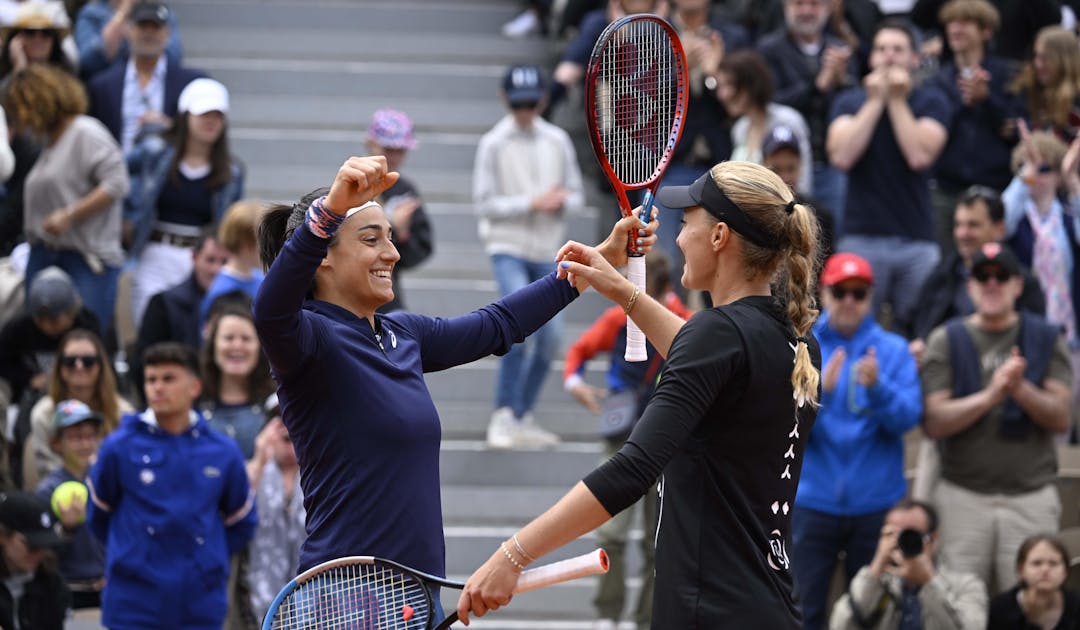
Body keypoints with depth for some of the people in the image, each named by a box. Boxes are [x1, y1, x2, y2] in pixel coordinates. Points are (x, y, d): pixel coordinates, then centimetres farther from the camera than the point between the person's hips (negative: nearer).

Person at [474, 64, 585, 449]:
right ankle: (503, 415, -14)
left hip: (546, 251, 5)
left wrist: (562, 201, -13)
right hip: (508, 247, -5)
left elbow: (576, 194, 11)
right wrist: (533, 203, -16)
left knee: (550, 336, 5)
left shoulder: (557, 141, 7)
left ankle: (523, 417, 19)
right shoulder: (493, 144, -5)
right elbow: (485, 202, -7)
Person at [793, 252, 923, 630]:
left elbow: (908, 417, -7)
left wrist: (878, 388, -26)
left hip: (877, 503, 1)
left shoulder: (894, 350, 3)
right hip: (813, 499, -1)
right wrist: (820, 390, -26)